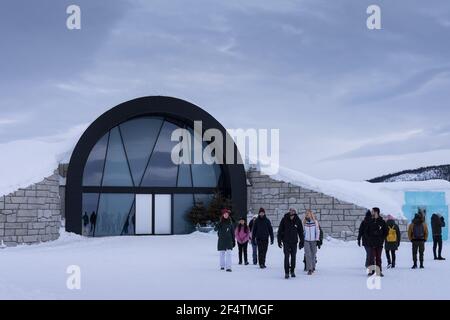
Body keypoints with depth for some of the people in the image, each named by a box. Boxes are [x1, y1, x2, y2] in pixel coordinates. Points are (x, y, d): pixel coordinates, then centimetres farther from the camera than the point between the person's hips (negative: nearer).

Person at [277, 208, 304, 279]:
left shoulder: (298, 220, -3)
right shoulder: (284, 220, -7)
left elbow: (301, 232, 5)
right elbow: (280, 231, 0)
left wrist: (301, 242, 4)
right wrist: (279, 241, -2)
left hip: (294, 242, 2)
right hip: (286, 242, -2)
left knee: (293, 257, 8)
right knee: (287, 257, -7)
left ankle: (292, 271, 23)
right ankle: (286, 272, -3)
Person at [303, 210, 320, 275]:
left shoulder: (315, 222, -5)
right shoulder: (304, 222, 3)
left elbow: (317, 231, -1)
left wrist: (317, 240, -5)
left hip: (313, 240, -1)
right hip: (306, 240, 1)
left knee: (313, 254, 9)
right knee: (307, 254, -9)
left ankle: (313, 267, 30)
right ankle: (309, 269, -9)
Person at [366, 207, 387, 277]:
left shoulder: (382, 222, 2)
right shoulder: (370, 221, 8)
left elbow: (385, 232, 5)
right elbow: (367, 231, 11)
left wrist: (382, 239, -5)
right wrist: (369, 238, -3)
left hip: (379, 243, -1)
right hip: (372, 243, 1)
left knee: (378, 257, 5)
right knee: (372, 257, -6)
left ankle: (379, 271, 9)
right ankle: (371, 271, -6)